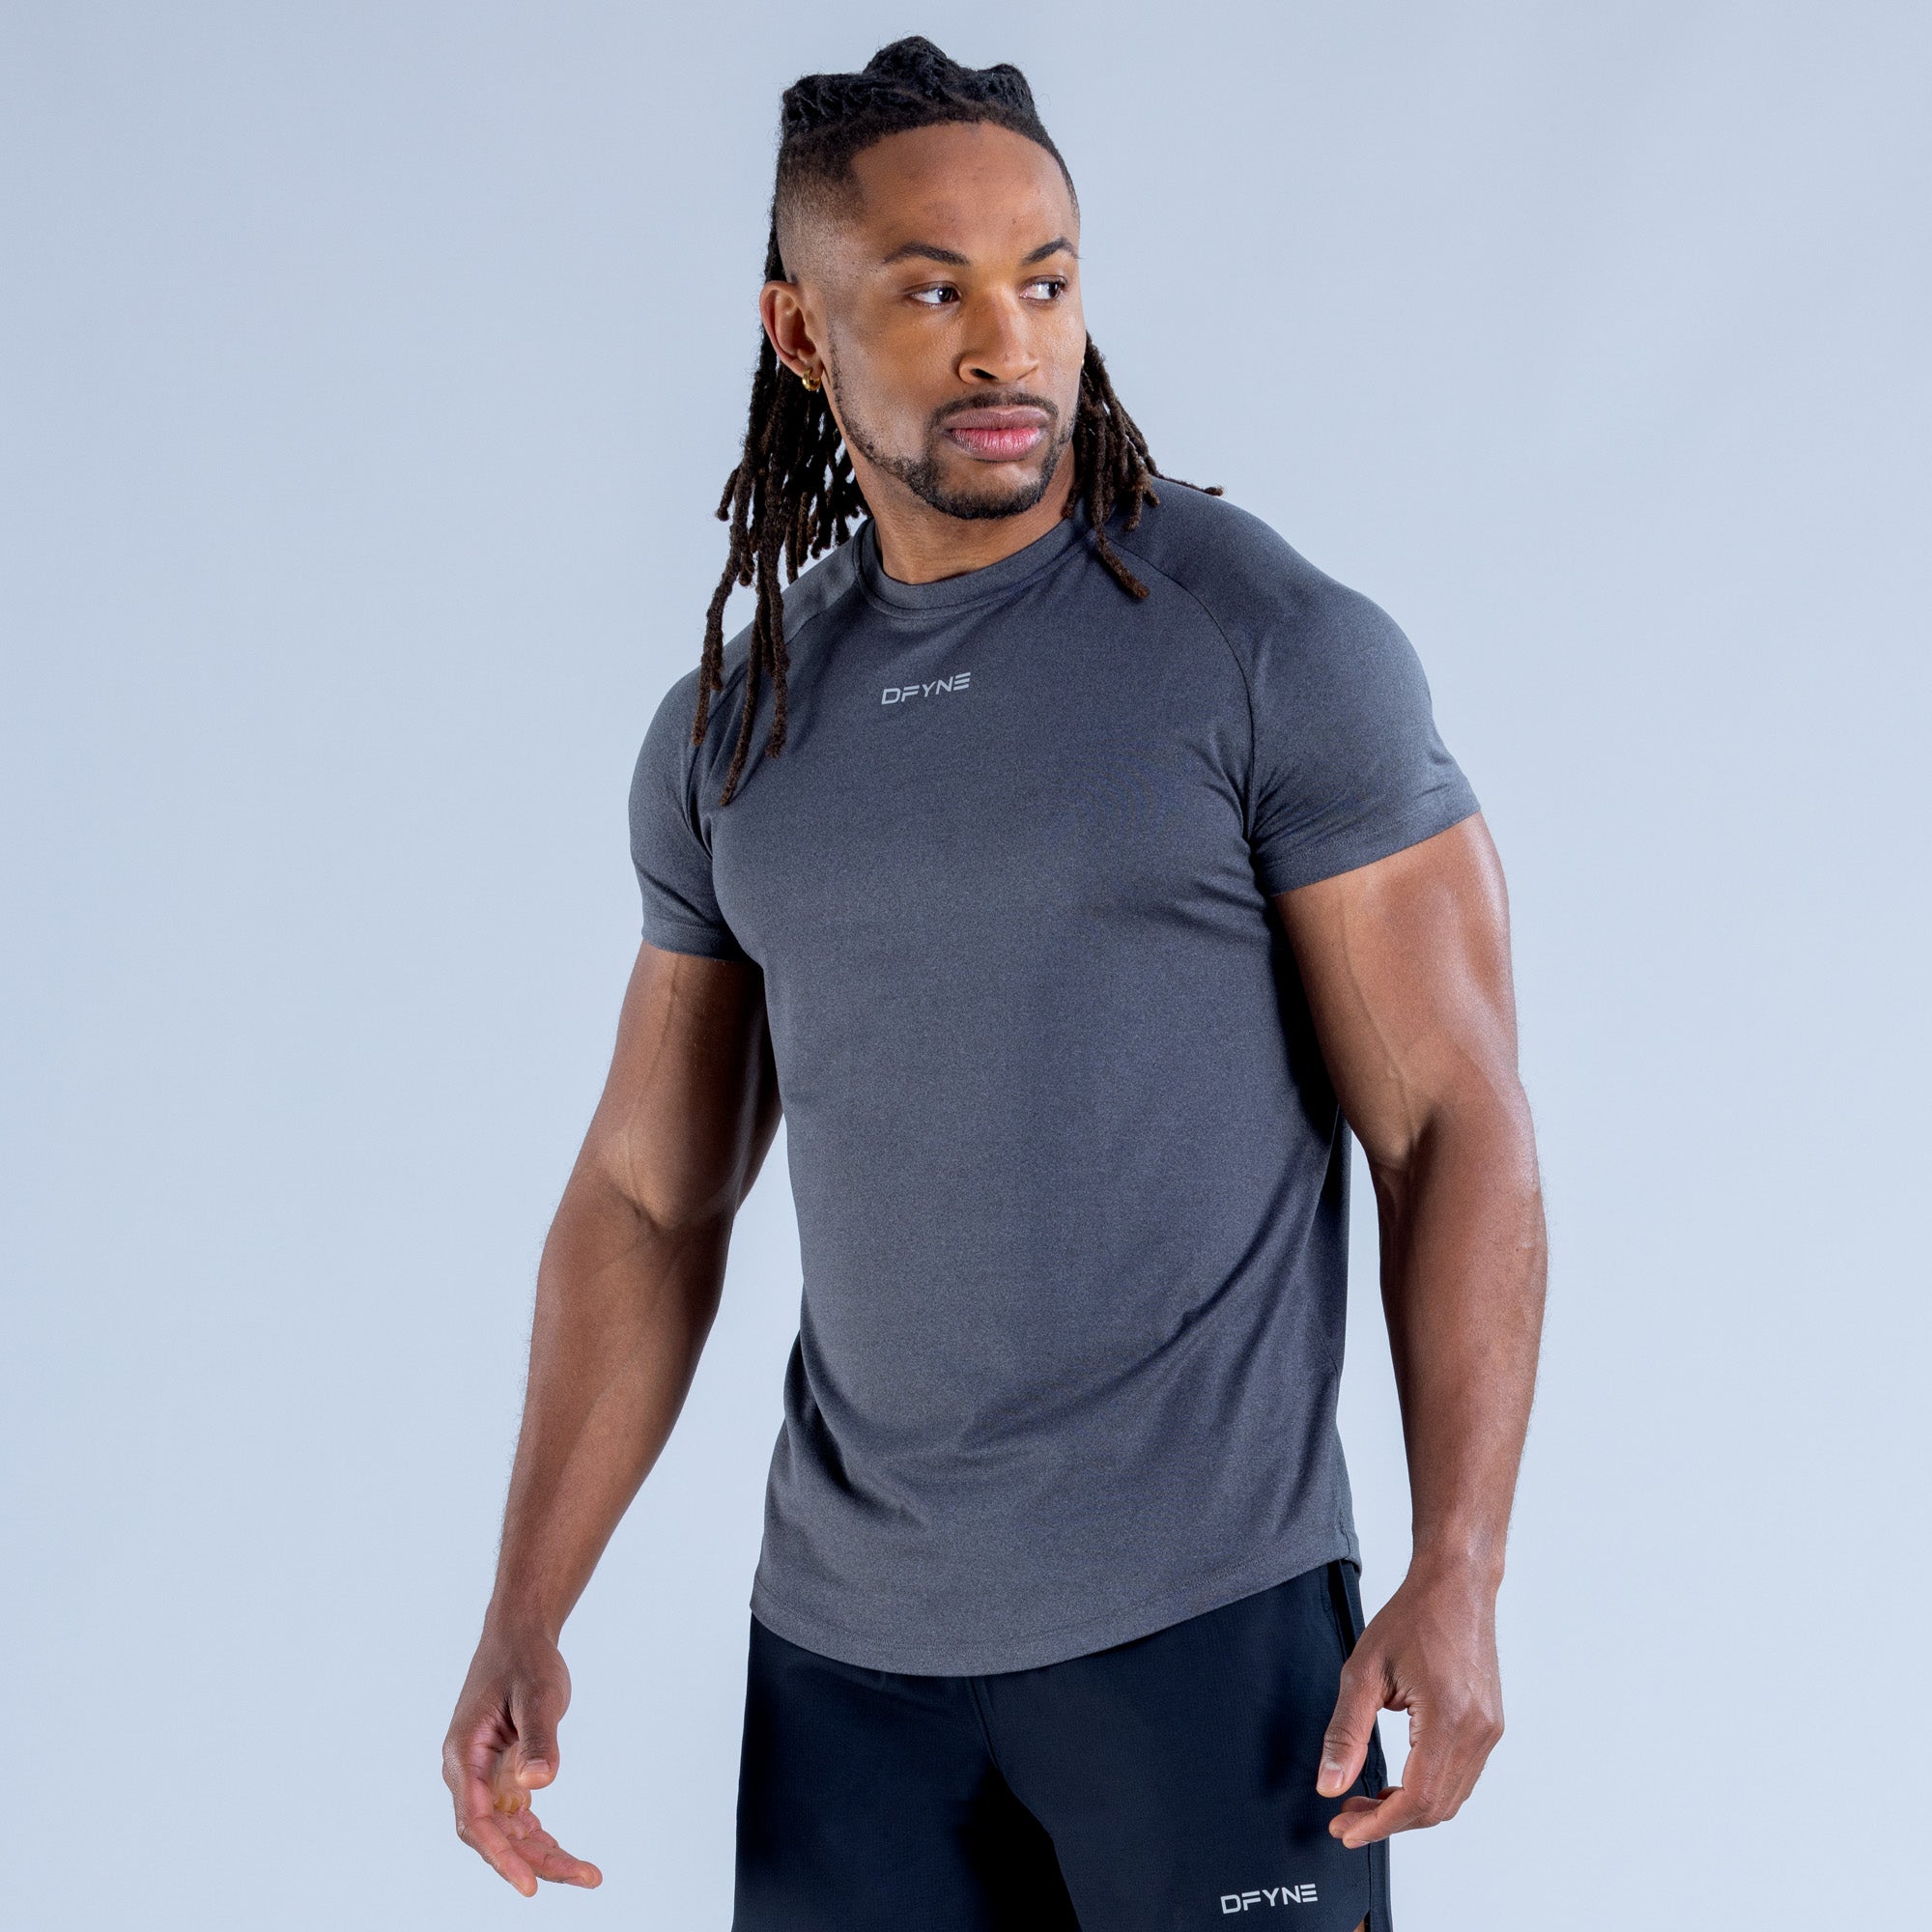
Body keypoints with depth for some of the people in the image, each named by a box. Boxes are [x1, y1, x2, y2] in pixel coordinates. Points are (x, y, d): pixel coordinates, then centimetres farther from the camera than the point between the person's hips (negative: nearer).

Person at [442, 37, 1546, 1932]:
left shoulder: (1283, 651, -8)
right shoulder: (724, 736, 7)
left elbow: (1453, 1118, -8)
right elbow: (648, 1196, 11)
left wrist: (1458, 1578, -16)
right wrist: (522, 1619, 5)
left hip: (1200, 1612, -4)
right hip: (844, 1633, 4)